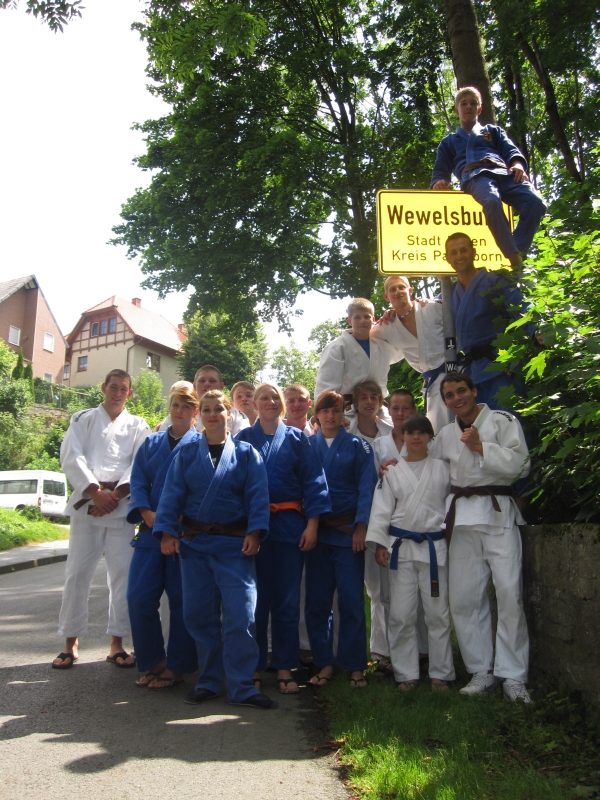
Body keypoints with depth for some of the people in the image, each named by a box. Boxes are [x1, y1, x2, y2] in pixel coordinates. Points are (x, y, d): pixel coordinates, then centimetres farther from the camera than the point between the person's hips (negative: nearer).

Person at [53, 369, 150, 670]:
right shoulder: (83, 419, 10)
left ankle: (116, 642, 10)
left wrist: (115, 494, -12)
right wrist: (96, 492, -12)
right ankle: (70, 643, 12)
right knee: (77, 572, 0)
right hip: (86, 500, 0)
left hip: (122, 504, 1)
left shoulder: (137, 426, 12)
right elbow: (71, 458, -2)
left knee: (122, 572, 0)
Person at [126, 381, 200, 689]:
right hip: (151, 530, 4)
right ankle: (153, 663, 18)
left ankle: (176, 667, 17)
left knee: (181, 600, 2)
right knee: (139, 597, 0)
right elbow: (138, 482, 8)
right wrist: (147, 513, -10)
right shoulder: (151, 443, 15)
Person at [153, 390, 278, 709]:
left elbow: (257, 495, -2)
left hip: (234, 544, -2)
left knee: (239, 614, -6)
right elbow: (172, 494, 3)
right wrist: (167, 532, -7)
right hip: (194, 542, 2)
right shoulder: (186, 453, 8)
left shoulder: (246, 453, 5)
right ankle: (209, 681, 24)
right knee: (198, 614, 7)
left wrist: (254, 532, -13)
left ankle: (241, 687, 6)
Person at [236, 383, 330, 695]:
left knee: (287, 599, 6)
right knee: (255, 599, 6)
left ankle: (284, 668, 19)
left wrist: (312, 524, -7)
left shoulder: (297, 439, 6)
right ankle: (253, 667, 19)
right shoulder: (243, 438, 7)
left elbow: (313, 481, 1)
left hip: (290, 525, 0)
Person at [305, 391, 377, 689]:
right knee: (317, 600, 5)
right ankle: (324, 662, 18)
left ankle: (354, 665, 12)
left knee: (351, 600, -1)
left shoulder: (358, 446, 4)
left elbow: (366, 486, -1)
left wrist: (361, 526, -10)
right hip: (316, 530, 2)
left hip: (348, 530, -2)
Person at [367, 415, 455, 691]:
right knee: (401, 614, 2)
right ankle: (406, 673, 15)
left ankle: (441, 673, 18)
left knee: (438, 613, 4)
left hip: (434, 546, 0)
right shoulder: (392, 471, 6)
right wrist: (379, 542, -4)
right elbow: (382, 507, 3)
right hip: (400, 546, 0)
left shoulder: (442, 468, 7)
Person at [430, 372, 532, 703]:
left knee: (510, 595, -7)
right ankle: (481, 671, 15)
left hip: (497, 514, -4)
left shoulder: (503, 421, 2)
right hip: (461, 517, 4)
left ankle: (513, 675, 4)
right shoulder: (446, 434, 17)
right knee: (464, 598, 3)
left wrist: (481, 447, -11)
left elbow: (519, 464, -7)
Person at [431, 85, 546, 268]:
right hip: (474, 176, -2)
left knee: (535, 202, -30)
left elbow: (511, 151, 21)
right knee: (492, 201, -41)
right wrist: (439, 182, 0)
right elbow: (440, 171, 26)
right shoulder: (449, 141, 36)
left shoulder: (493, 131, 37)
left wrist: (518, 164, -4)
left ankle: (517, 253, -29)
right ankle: (514, 257, -42)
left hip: (503, 172, 3)